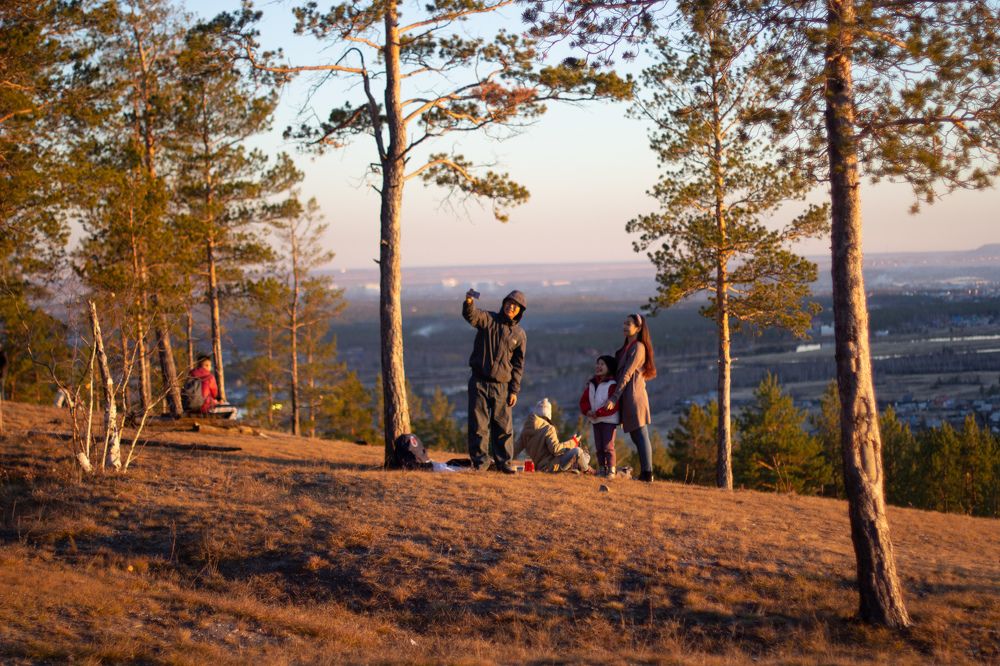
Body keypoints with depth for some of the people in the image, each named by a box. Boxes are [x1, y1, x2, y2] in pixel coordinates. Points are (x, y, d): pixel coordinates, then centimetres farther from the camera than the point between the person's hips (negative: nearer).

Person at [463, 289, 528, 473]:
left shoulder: (520, 334, 7)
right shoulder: (488, 319, 2)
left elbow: (518, 365, 8)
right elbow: (471, 315, -20)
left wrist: (514, 390, 1)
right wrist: (469, 302, -43)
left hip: (502, 386, 1)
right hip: (479, 382, -1)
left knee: (503, 426, 2)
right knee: (478, 424, -1)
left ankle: (504, 461, 10)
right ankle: (480, 461, 5)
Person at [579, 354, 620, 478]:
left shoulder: (612, 385, -12)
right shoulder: (591, 384, 11)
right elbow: (584, 400, 10)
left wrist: (598, 413, -22)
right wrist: (587, 411, -11)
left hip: (609, 420, -7)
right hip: (595, 421, 7)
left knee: (608, 446, -9)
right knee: (598, 447, 10)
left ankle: (611, 471, -5)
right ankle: (602, 470, 17)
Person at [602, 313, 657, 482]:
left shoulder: (638, 347, -9)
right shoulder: (627, 347, 19)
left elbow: (627, 375, -15)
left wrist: (614, 398, -18)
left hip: (633, 394, -9)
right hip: (627, 397, 9)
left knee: (640, 435, -10)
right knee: (636, 436, 7)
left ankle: (647, 473, -11)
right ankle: (645, 474, 8)